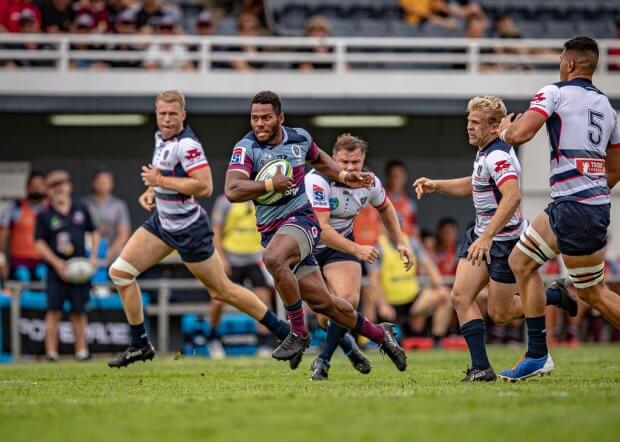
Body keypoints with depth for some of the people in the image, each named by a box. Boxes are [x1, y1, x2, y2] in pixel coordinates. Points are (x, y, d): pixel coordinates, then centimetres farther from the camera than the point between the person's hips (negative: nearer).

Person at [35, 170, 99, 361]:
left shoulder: (81, 209, 8)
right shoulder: (44, 215, -1)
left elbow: (94, 232, 17)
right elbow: (40, 243, -3)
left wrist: (93, 256, 5)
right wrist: (56, 263, -12)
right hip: (57, 270, -2)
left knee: (79, 312, 5)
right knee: (54, 311, -8)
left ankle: (81, 350, 12)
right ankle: (51, 351, -6)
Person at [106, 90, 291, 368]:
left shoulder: (187, 144, -23)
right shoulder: (161, 137, 5)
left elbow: (204, 187, -31)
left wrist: (160, 180, -25)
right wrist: (151, 191, 6)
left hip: (188, 229, -9)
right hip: (162, 222, 9)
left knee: (222, 291, 1)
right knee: (120, 272, 1)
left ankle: (284, 332, 14)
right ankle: (140, 345, 10)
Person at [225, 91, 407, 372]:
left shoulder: (300, 138, 3)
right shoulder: (246, 148, -9)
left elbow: (318, 159, 28)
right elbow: (232, 191, -23)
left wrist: (344, 177, 15)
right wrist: (270, 184, -27)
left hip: (301, 220, -1)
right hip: (271, 230, 1)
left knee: (273, 258, -35)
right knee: (322, 303, 4)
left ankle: (298, 333, -21)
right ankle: (380, 335, 26)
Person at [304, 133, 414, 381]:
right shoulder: (317, 181, -29)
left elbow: (385, 208, 15)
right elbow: (321, 228, -34)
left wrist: (400, 243, 9)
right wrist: (356, 249, -38)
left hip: (342, 242, 4)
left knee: (348, 300, -17)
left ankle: (323, 361, -4)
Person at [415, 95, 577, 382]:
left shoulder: (498, 156, -23)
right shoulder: (484, 152, 9)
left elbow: (513, 197, -37)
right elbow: (473, 186, 28)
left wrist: (486, 237, -41)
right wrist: (435, 185, 15)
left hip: (505, 238, -10)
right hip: (482, 233, 10)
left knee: (500, 314, 0)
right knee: (460, 296, -5)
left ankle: (557, 297, 22)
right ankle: (481, 367, -6)